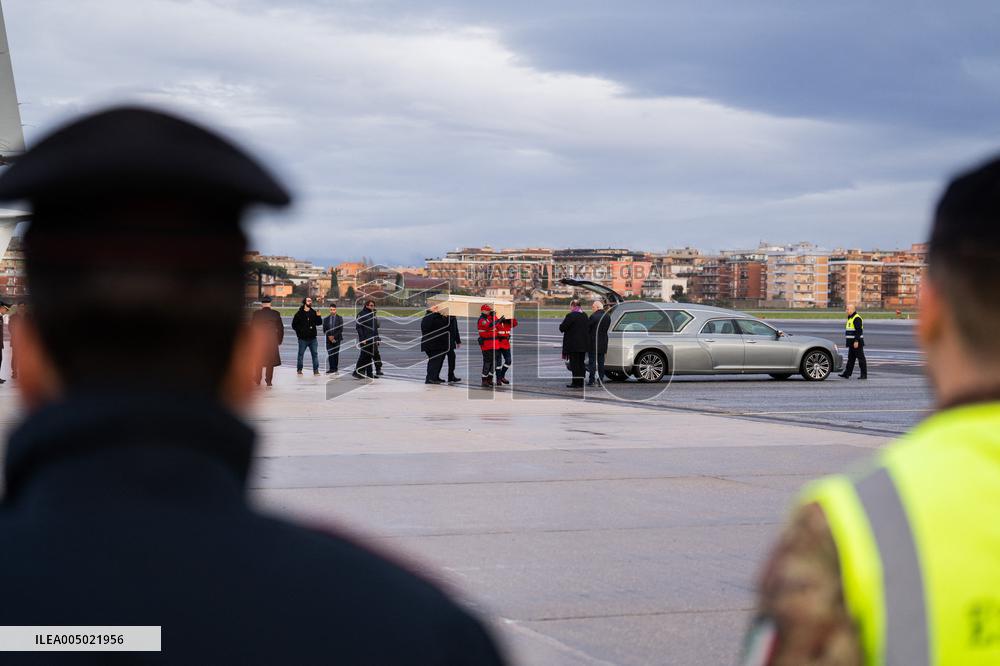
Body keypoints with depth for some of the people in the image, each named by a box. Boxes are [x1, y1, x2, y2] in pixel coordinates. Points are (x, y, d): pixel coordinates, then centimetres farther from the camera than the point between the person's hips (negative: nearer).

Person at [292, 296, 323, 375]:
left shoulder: (314, 313, 7)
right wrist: (300, 331, -11)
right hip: (303, 338, -3)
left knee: (315, 354, 2)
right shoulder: (299, 314, -4)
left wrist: (318, 317, -12)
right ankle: (299, 369, 14)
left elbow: (319, 323, 6)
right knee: (301, 354, 5)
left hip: (312, 338, 3)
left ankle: (316, 370, 7)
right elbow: (294, 325, -1)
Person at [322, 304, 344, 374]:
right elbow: (324, 330, 6)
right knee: (330, 354, -8)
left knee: (336, 354, 2)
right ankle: (331, 368, -9)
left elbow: (341, 329, -2)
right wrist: (329, 336, -9)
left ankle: (335, 368, 8)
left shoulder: (340, 318, 3)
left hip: (337, 339, -1)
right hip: (329, 339, 1)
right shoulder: (326, 319, 8)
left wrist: (334, 336, -11)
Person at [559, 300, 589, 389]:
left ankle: (576, 382, -4)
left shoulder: (570, 316, -15)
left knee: (574, 364, -3)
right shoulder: (585, 316, 8)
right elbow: (588, 329, 14)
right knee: (581, 363, 12)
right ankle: (581, 382, 14)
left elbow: (562, 328, -13)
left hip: (573, 345, -7)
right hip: (583, 344, 7)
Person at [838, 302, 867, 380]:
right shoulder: (850, 318, 17)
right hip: (852, 343, 10)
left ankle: (864, 375, -3)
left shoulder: (857, 318, -16)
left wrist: (856, 341, -26)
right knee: (850, 358, 10)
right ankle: (847, 373, 12)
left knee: (861, 358, -5)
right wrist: (848, 341, 23)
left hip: (856, 342, -10)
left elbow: (859, 331, -22)